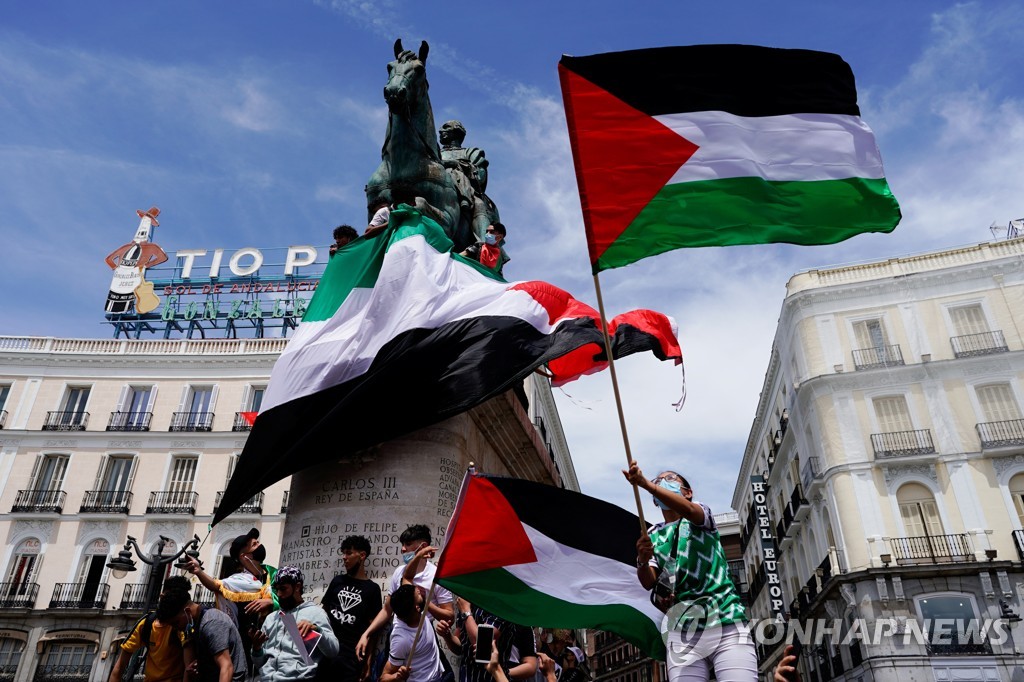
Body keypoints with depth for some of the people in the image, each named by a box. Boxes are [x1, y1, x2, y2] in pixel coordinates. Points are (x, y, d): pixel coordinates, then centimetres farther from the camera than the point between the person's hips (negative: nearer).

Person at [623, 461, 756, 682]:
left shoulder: (701, 514, 10)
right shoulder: (652, 537, 18)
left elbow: (687, 509, -16)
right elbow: (648, 583, 5)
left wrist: (644, 483, -32)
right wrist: (642, 561, -19)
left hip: (725, 621, -2)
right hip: (682, 629, 3)